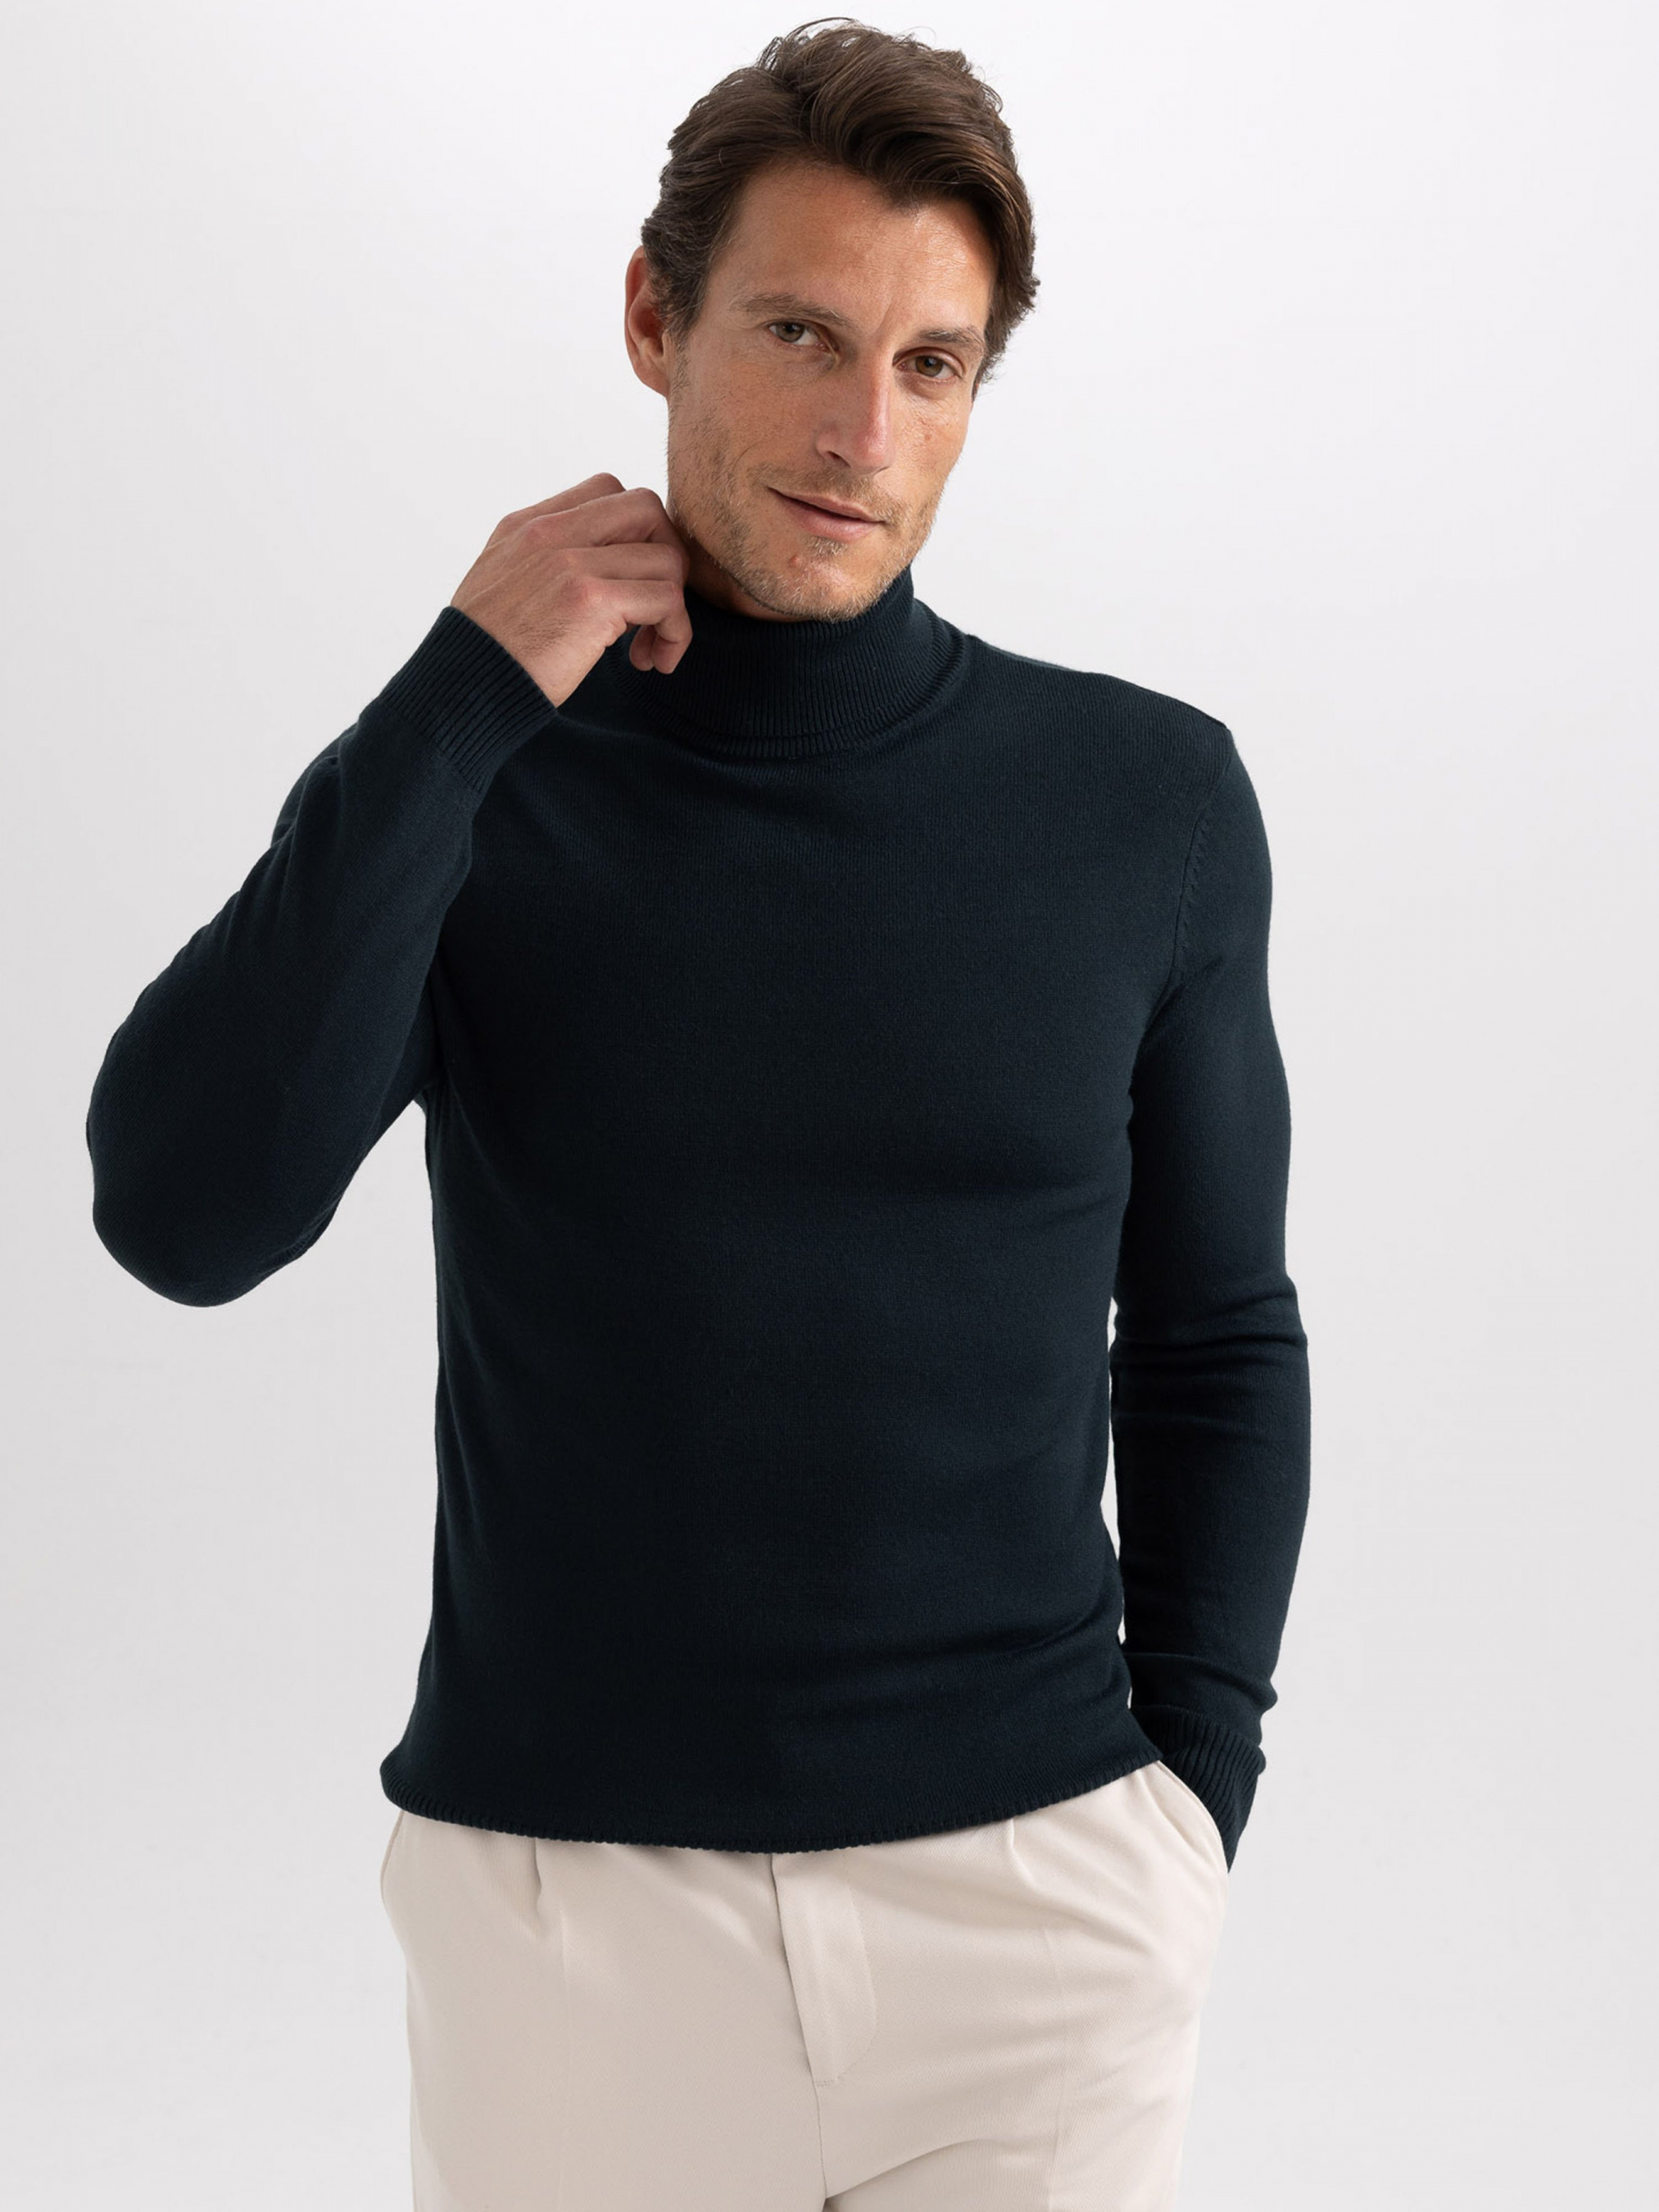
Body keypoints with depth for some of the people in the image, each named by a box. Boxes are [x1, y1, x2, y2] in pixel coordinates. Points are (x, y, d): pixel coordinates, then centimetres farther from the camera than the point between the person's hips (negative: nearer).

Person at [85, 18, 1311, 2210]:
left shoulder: (1153, 799, -1)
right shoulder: (457, 793, -2)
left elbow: (1213, 1344, 8)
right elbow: (184, 1216, -18)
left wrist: (1194, 1793, 0)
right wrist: (463, 696, -18)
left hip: (1028, 1900, 0)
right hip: (568, 1894, 0)